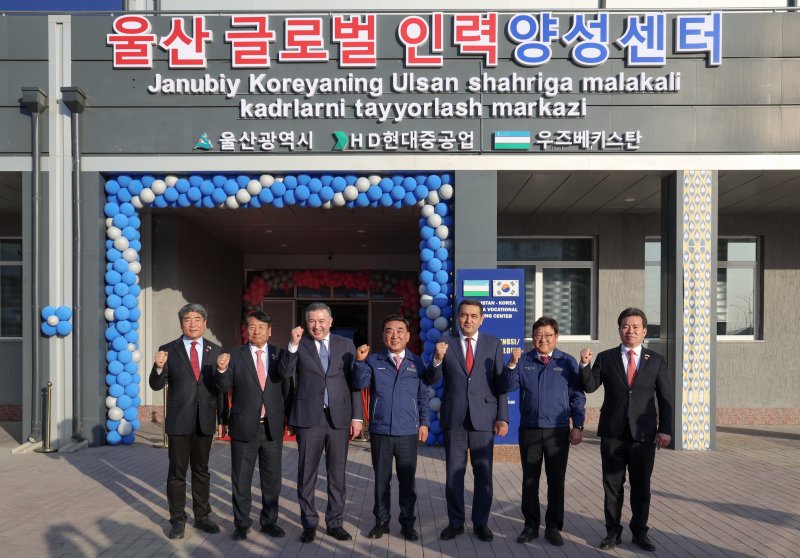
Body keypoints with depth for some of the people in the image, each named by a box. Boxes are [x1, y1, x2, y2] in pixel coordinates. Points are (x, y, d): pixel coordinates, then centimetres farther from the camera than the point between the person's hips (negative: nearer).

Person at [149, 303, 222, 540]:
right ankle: (177, 520, 18)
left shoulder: (215, 351, 3)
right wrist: (159, 367, -23)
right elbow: (156, 385, -3)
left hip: (205, 420, 2)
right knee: (177, 472, 6)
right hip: (179, 421, -2)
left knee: (202, 470, 14)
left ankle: (202, 516, 25)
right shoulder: (169, 350, -2)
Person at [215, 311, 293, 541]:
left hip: (273, 427, 1)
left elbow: (287, 389, 5)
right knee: (241, 479, 9)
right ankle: (241, 523, 24)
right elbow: (225, 388, -6)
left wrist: (289, 418, 1)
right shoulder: (235, 355, -2)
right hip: (244, 427, -1)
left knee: (272, 479, 12)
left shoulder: (280, 355, 2)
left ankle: (269, 521, 27)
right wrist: (221, 369, -25)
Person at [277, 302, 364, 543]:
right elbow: (284, 373, -12)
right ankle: (309, 523, 22)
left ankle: (335, 522, 23)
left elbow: (354, 382, 5)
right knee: (307, 473, 8)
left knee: (337, 473, 10)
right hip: (308, 417, -1)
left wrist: (357, 416, 0)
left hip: (339, 417, 1)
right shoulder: (299, 345, 2)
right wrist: (293, 345, -24)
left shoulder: (346, 345, 5)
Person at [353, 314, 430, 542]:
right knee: (381, 479, 11)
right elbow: (360, 383, -12)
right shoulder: (373, 360, 1)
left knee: (407, 480, 9)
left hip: (408, 432, 1)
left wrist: (424, 423, 2)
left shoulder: (417, 363, 5)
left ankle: (407, 523, 22)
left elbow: (423, 395, 8)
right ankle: (381, 521, 24)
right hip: (380, 431, 0)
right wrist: (360, 361, -26)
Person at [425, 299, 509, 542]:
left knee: (483, 474, 7)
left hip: (483, 417, 0)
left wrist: (502, 417, -3)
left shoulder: (493, 343, 3)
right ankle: (455, 522, 22)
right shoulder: (446, 341, 2)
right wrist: (438, 358, -21)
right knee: (454, 473, 8)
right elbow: (432, 379, -1)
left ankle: (481, 522, 22)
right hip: (454, 418, 0)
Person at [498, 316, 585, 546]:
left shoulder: (568, 362, 1)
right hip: (529, 430, 1)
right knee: (529, 480, 9)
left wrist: (578, 426, -4)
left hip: (558, 431, -1)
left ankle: (553, 527, 21)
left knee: (556, 481, 8)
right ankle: (531, 525, 21)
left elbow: (577, 397, 2)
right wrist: (511, 365, -20)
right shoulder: (523, 361, 3)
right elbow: (506, 387, -6)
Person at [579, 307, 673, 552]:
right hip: (612, 432, 0)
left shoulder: (656, 361, 5)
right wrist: (585, 364, -17)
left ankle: (639, 532, 23)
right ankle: (613, 531, 19)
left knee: (641, 485, 9)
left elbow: (666, 399, 4)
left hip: (643, 433, 0)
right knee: (612, 485, 7)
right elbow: (590, 386, -1)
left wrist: (665, 429, -3)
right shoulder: (605, 358, 5)